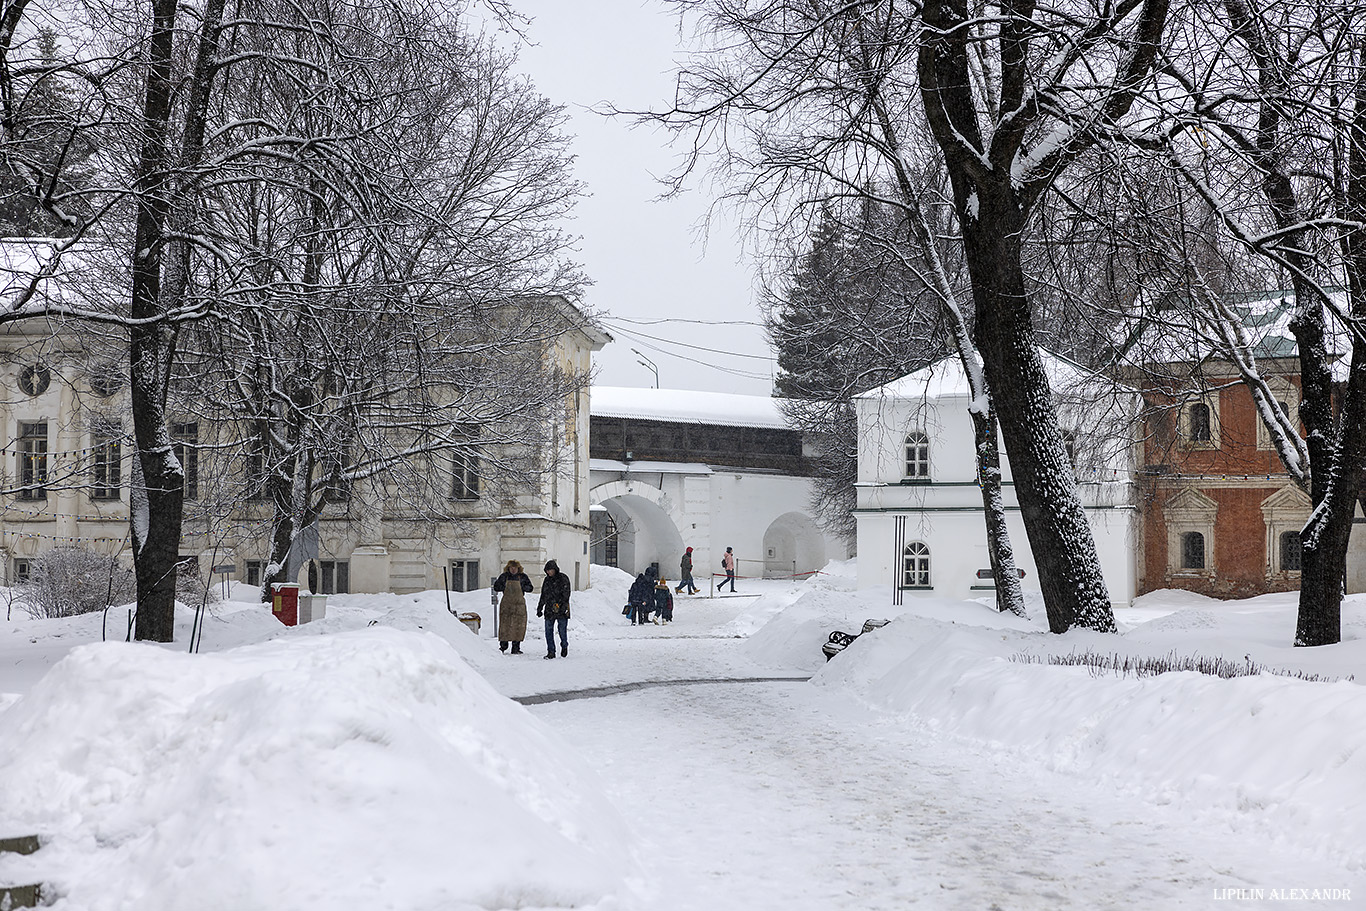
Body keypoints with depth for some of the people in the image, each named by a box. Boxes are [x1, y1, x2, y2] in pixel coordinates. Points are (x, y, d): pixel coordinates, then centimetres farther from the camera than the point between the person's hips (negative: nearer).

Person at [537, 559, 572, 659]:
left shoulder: (563, 578, -4)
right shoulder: (547, 580, 13)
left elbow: (566, 594, -11)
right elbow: (543, 596, 21)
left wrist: (563, 606, -21)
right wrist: (539, 608, 18)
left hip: (561, 610, -5)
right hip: (549, 610, 5)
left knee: (562, 630, 1)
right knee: (548, 631, -1)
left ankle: (564, 646, 27)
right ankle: (551, 652, 4)